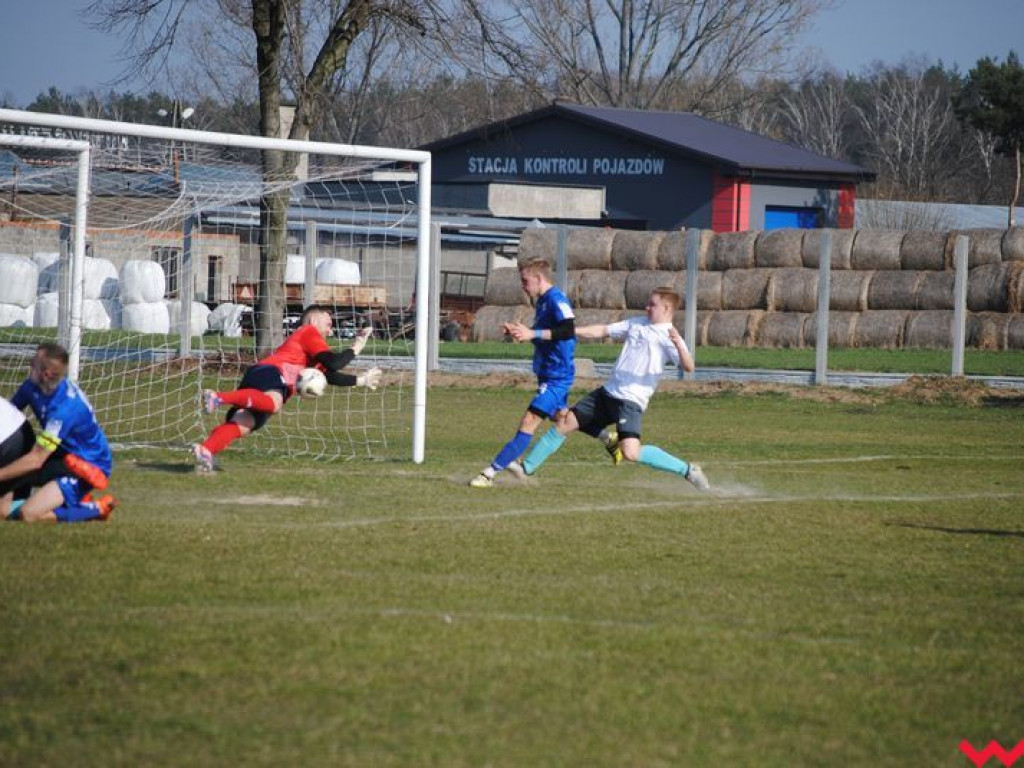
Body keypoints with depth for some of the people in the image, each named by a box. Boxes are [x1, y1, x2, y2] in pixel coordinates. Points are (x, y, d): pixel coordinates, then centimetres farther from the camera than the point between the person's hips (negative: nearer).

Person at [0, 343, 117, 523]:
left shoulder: (64, 408, -31)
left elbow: (36, 460, -30)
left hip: (88, 467, -8)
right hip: (64, 456, 8)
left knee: (29, 514, -21)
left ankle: (96, 509, -6)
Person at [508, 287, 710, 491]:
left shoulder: (668, 336, -8)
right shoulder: (636, 324, 14)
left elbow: (688, 367, -21)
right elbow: (602, 331, 19)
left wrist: (679, 345, -40)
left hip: (632, 400, -8)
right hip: (608, 392, 8)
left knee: (631, 453, -25)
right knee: (565, 424, 8)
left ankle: (687, 470, -11)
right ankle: (526, 468, 21)